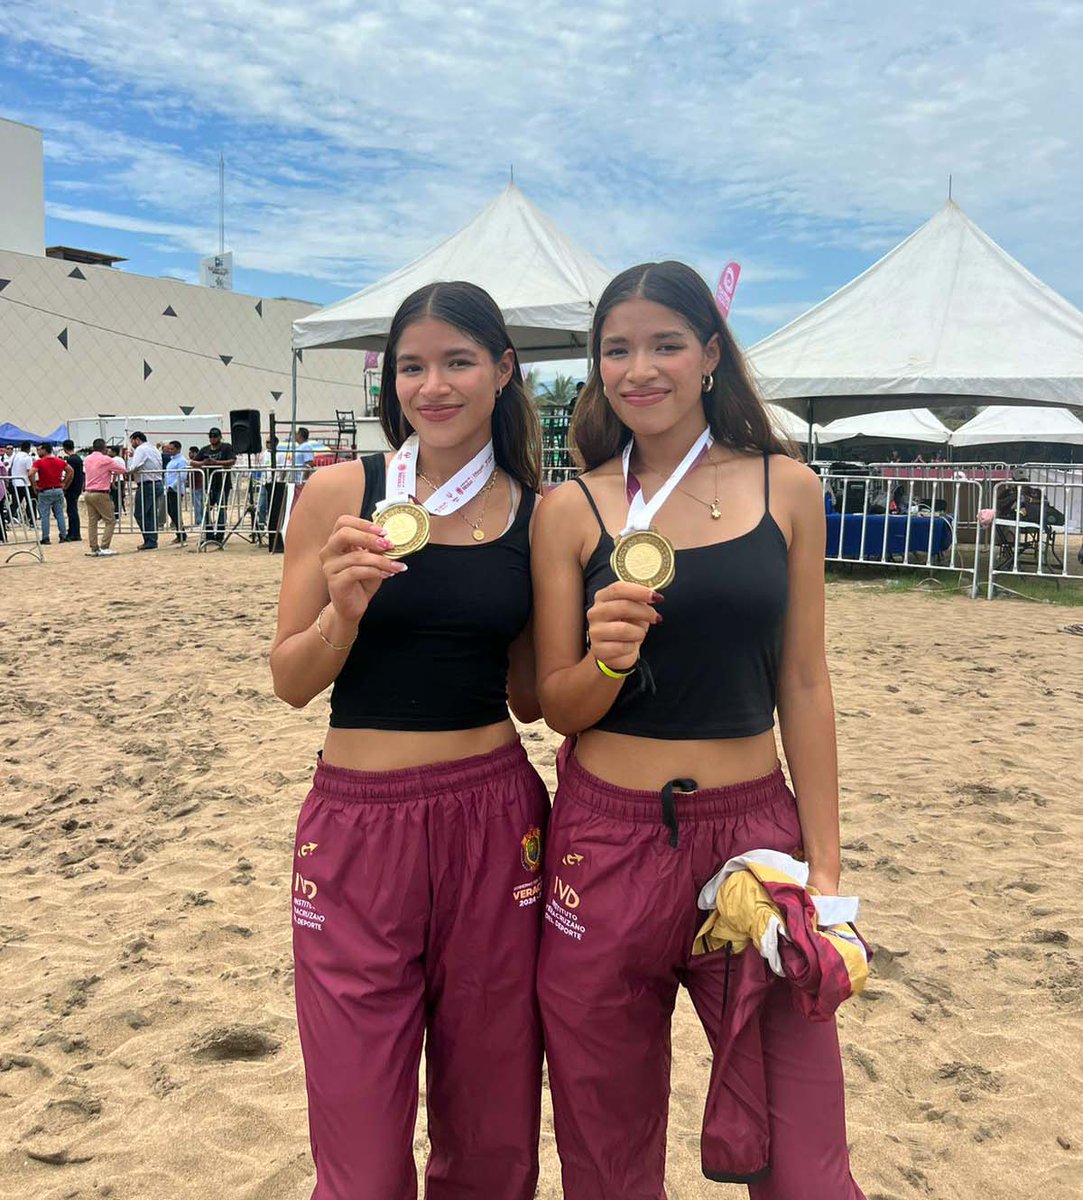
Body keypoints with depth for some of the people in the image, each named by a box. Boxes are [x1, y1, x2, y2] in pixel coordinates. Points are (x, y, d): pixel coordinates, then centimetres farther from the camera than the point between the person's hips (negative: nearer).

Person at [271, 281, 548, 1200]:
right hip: (358, 824, -1)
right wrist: (344, 608, -18)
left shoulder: (535, 513, 3)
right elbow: (291, 682, 0)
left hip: (493, 817, 2)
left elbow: (530, 695, 8)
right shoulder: (340, 494, -2)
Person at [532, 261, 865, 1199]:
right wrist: (606, 660, -21)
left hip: (755, 831, 1)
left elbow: (803, 686, 4)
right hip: (607, 839, 0)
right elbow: (557, 706, 1)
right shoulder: (573, 509, -1)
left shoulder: (786, 488, 2)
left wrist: (825, 868, 2)